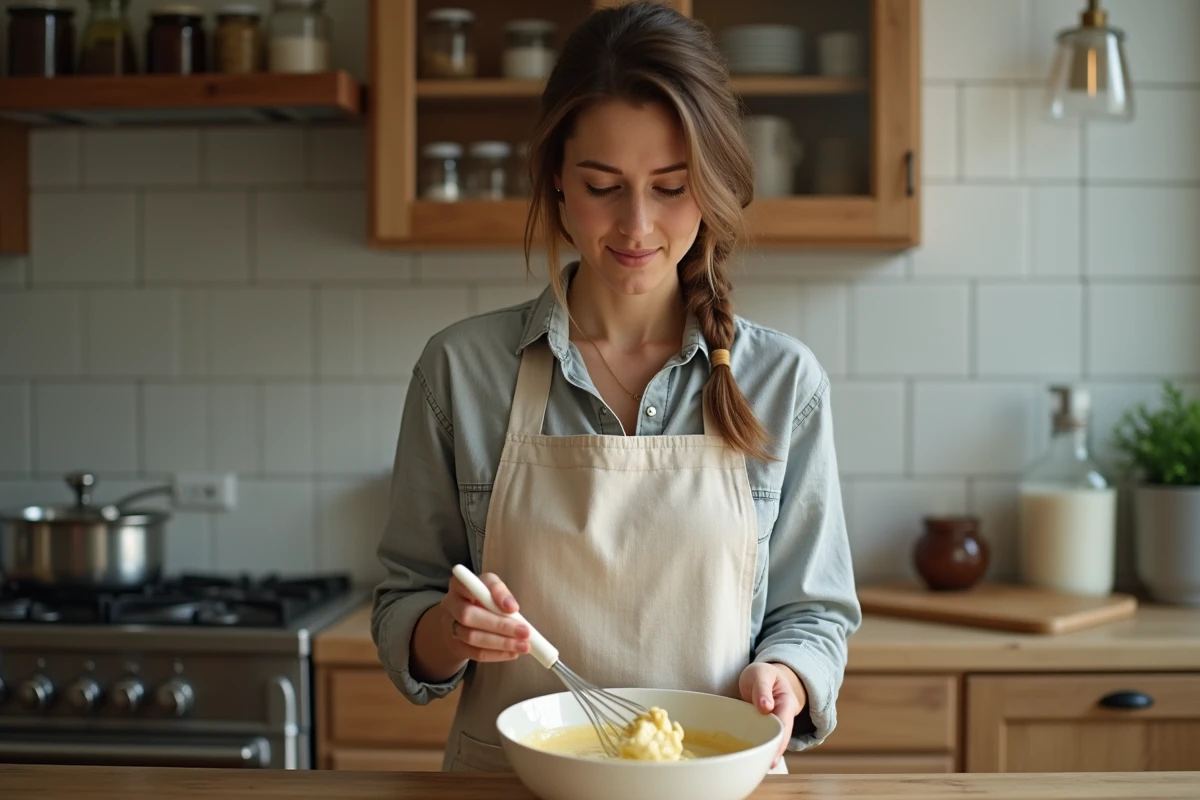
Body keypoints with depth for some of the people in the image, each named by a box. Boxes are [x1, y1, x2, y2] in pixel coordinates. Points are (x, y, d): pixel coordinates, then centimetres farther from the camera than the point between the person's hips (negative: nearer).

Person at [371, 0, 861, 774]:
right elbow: (401, 617, 4)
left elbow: (813, 612, 6)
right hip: (508, 774, 1)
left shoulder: (785, 382, -2)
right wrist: (447, 631, -17)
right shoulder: (461, 368, -2)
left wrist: (783, 679, -15)